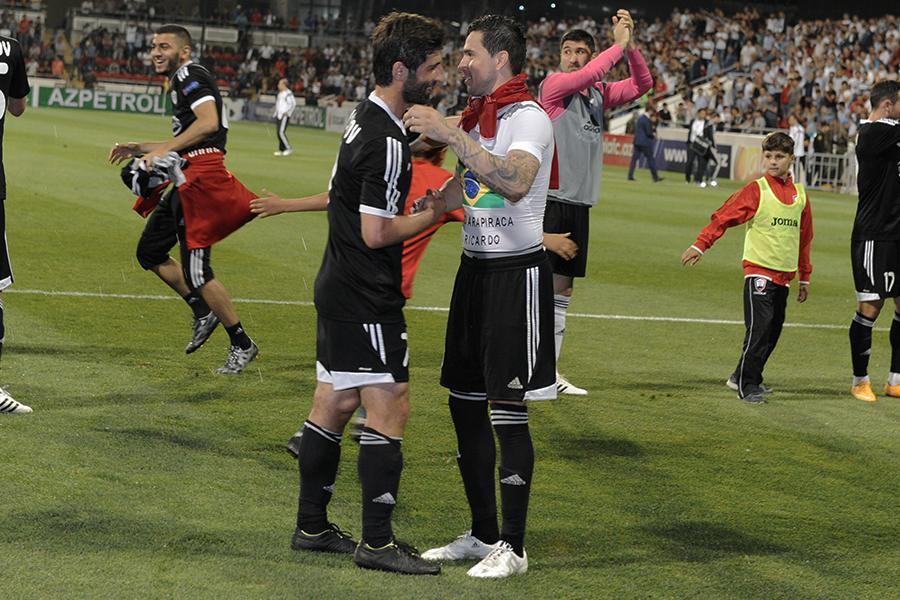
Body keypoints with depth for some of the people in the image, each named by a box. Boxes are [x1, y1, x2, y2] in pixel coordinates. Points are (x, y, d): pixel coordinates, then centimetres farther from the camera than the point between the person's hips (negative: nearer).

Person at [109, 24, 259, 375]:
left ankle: (242, 345, 2)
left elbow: (209, 122, -25)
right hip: (187, 180, 11)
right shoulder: (183, 82, 23)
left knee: (196, 271, -8)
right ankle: (203, 312, 24)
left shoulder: (189, 76, -9)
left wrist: (164, 149, -24)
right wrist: (141, 149, 27)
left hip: (200, 179, -11)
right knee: (150, 252, 17)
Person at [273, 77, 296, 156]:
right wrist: (276, 112, 18)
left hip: (284, 115, -10)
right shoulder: (280, 93, 16)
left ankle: (288, 148, -7)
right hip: (278, 115, 10)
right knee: (279, 133, 8)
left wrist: (287, 112, -18)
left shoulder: (288, 93, -13)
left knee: (281, 132, -16)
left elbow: (293, 104, -20)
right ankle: (281, 150, 13)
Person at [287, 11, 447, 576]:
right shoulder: (387, 143, -21)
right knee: (389, 408, -5)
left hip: (339, 289, 10)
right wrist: (433, 215, -10)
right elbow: (377, 232, -21)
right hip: (367, 297, -10)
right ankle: (377, 541, -1)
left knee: (334, 403, 15)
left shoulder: (364, 118, 11)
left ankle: (312, 526, 23)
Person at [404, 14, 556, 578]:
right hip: (475, 269, 9)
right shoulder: (477, 118, 14)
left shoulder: (529, 119, -14)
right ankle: (483, 535, 21)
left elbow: (515, 183, -34)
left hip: (516, 274, -9)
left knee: (507, 409, -5)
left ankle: (512, 547, 3)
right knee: (466, 403, 11)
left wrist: (450, 134, -36)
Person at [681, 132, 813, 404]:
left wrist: (805, 277, 21)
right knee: (759, 327, -14)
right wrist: (700, 244, -22)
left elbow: (804, 238, 18)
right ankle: (747, 385, -7)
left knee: (773, 331, 10)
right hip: (759, 271, -6)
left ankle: (743, 376, 24)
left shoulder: (799, 194, 10)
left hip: (784, 274, 6)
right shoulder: (756, 190, -6)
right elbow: (723, 217, -10)